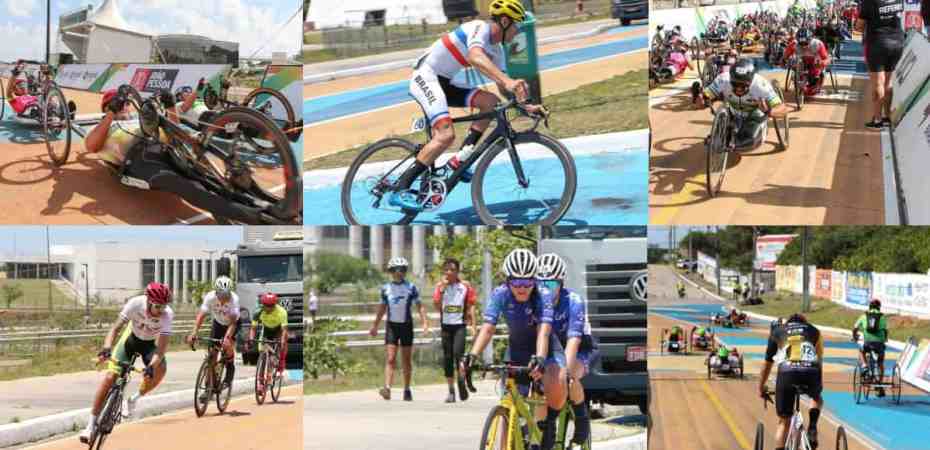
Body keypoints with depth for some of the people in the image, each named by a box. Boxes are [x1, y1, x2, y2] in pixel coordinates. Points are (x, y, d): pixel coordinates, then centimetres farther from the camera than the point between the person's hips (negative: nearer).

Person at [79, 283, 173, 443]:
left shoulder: (167, 314, -33)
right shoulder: (135, 304, -32)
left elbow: (161, 347, -37)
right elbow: (116, 328, -31)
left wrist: (151, 366, -54)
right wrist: (107, 348, -48)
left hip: (151, 343, 0)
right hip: (132, 336, 0)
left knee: (161, 368, -31)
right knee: (110, 375, -14)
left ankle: (134, 399, -4)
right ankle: (91, 425, -6)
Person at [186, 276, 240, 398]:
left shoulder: (234, 299, -35)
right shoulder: (210, 297, -29)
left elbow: (233, 321, -41)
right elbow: (201, 315, -35)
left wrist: (227, 337, -55)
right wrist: (193, 333, -48)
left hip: (232, 324, -2)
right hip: (218, 323, 2)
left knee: (228, 346, -26)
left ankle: (229, 378, -3)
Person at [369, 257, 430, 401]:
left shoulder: (410, 287, -3)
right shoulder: (386, 288, 3)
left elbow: (419, 306, -4)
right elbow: (382, 308, 14)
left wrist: (425, 322, -16)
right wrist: (375, 326, 18)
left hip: (406, 325, -1)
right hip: (391, 325, 1)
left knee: (407, 360, 7)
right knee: (390, 359, -10)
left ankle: (407, 390, 17)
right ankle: (387, 388, -21)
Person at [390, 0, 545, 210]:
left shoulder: (496, 51, 11)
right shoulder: (481, 28, -17)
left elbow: (503, 89, 18)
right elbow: (474, 57, -40)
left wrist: (526, 106, 3)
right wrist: (507, 81, -52)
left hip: (444, 83, 9)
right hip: (425, 76, -9)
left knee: (490, 101, -6)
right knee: (445, 135, -25)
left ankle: (459, 160, -4)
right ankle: (399, 190, -24)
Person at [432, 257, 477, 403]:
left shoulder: (465, 286, 1)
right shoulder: (440, 286, 4)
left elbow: (470, 306, 4)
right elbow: (437, 305, -7)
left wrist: (474, 325, -1)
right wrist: (442, 288, -15)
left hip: (460, 324, -2)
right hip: (446, 324, 2)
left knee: (458, 352, -22)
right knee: (447, 358, 4)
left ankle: (462, 382, -7)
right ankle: (451, 390, 12)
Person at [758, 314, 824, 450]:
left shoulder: (777, 332, 29)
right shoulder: (814, 331, 30)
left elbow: (767, 363, 35)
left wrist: (761, 388, 46)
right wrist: (820, 385, 53)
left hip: (786, 374, -1)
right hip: (810, 374, 1)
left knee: (783, 421, 13)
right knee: (817, 399, 34)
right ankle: (812, 427, 10)